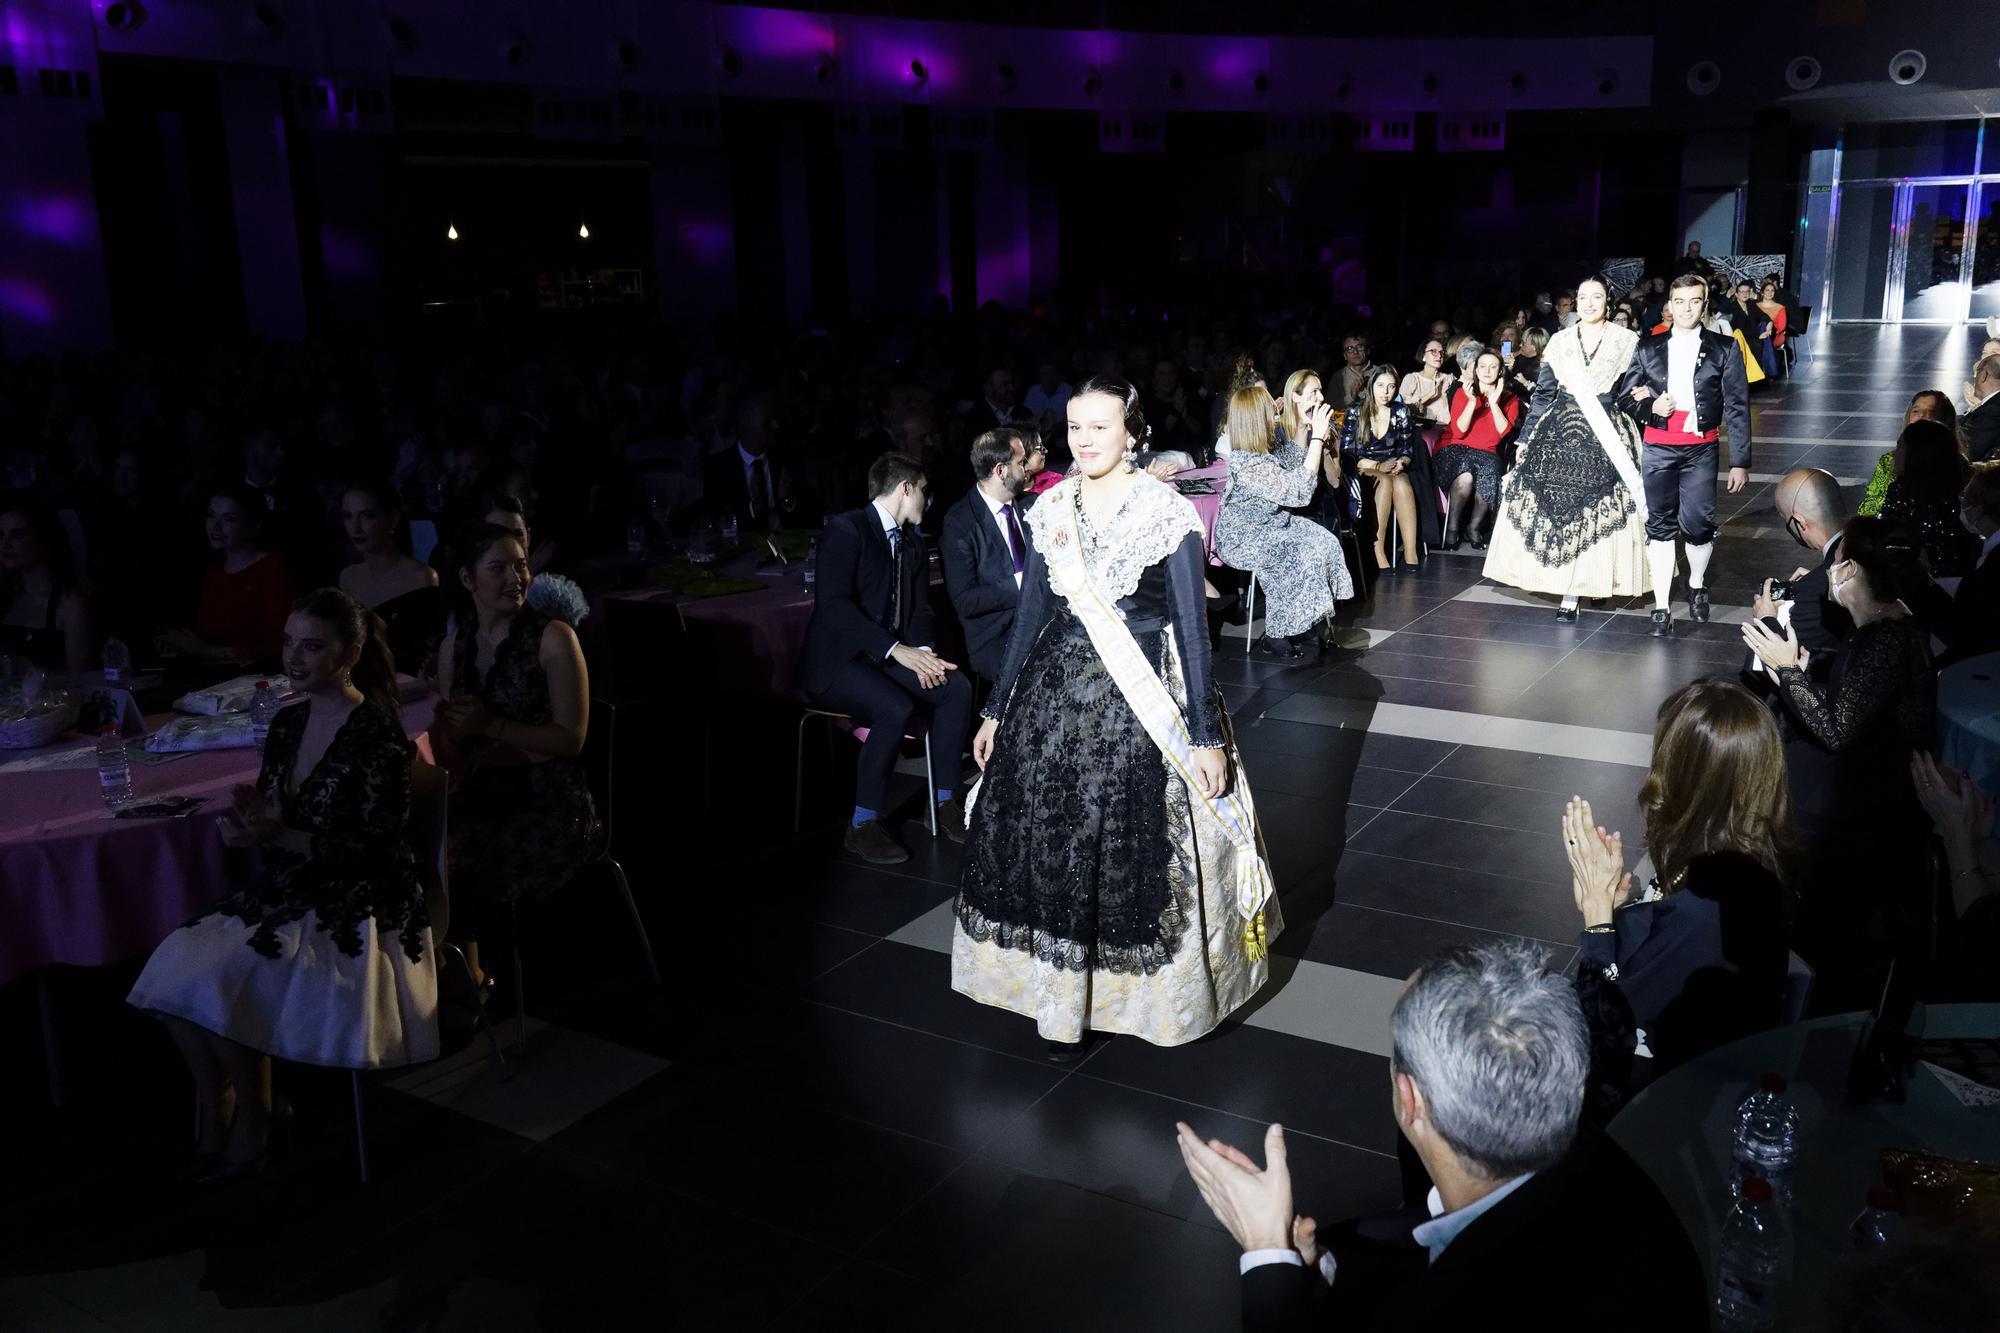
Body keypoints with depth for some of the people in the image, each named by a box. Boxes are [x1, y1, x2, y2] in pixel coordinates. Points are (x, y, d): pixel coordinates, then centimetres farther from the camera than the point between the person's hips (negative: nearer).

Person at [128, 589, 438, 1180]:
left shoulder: (378, 734, -16)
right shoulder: (289, 722, 7)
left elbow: (368, 850, -17)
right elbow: (271, 819, 13)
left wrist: (278, 837, -23)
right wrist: (245, 823, -10)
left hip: (357, 907, -8)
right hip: (289, 890, 8)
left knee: (217, 980, -20)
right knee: (176, 962, -11)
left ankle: (251, 1127, 0)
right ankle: (213, 1113, 5)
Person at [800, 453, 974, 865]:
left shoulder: (911, 540, 13)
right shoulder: (845, 529, -12)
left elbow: (919, 607, 11)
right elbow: (833, 604, -23)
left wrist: (923, 652, -11)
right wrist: (896, 650, -28)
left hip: (891, 655, 7)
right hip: (838, 660, -7)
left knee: (957, 688, -15)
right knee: (896, 708, -31)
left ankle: (945, 801, -4)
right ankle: (862, 826, -17)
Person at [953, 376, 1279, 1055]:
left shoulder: (1169, 513, -8)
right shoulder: (1050, 510, 5)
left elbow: (1192, 627, -8)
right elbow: (1031, 615, 11)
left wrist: (1207, 735, -10)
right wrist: (995, 711, 12)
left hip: (1143, 699, -4)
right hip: (1057, 694, 4)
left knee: (1140, 849, 1)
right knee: (1050, 845, 6)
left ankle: (1143, 993, 21)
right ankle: (1063, 996, 22)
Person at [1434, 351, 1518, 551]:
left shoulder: (1509, 399, 9)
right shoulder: (1463, 393, 4)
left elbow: (1504, 431, -6)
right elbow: (1458, 431, -8)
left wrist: (1494, 402, -16)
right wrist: (1472, 402, -20)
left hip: (1487, 454, 2)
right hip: (1455, 451, -2)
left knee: (1489, 478, -33)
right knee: (1465, 477, -36)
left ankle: (1474, 527, -10)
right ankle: (1452, 528, -17)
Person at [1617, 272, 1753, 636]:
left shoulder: (1724, 348, 3)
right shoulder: (1649, 347, 8)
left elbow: (1737, 407, 1)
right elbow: (1625, 393, 13)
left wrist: (1740, 461, -3)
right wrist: (1651, 407, -9)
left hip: (1700, 449, -1)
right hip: (1658, 447, 1)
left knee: (1697, 524, -5)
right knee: (1659, 525, 1)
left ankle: (1697, 586, 26)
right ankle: (1662, 608, 7)